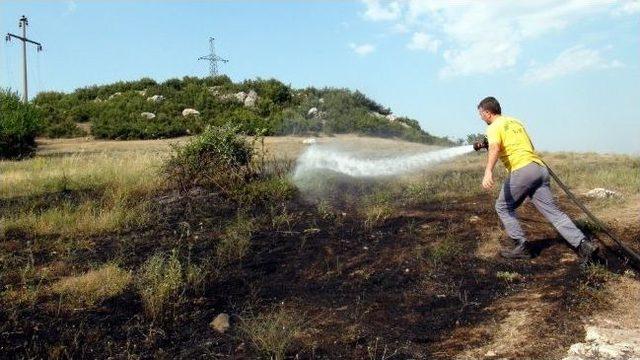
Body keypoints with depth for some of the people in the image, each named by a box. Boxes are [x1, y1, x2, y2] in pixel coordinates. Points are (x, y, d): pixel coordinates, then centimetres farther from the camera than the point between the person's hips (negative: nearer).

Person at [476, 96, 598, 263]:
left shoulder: (494, 127, 2)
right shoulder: (516, 121, 26)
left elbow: (494, 148, -19)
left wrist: (488, 171, -35)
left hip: (522, 170, -7)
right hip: (540, 167, 7)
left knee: (503, 207, 10)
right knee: (553, 211, 5)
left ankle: (521, 246, 7)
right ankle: (583, 244, -6)